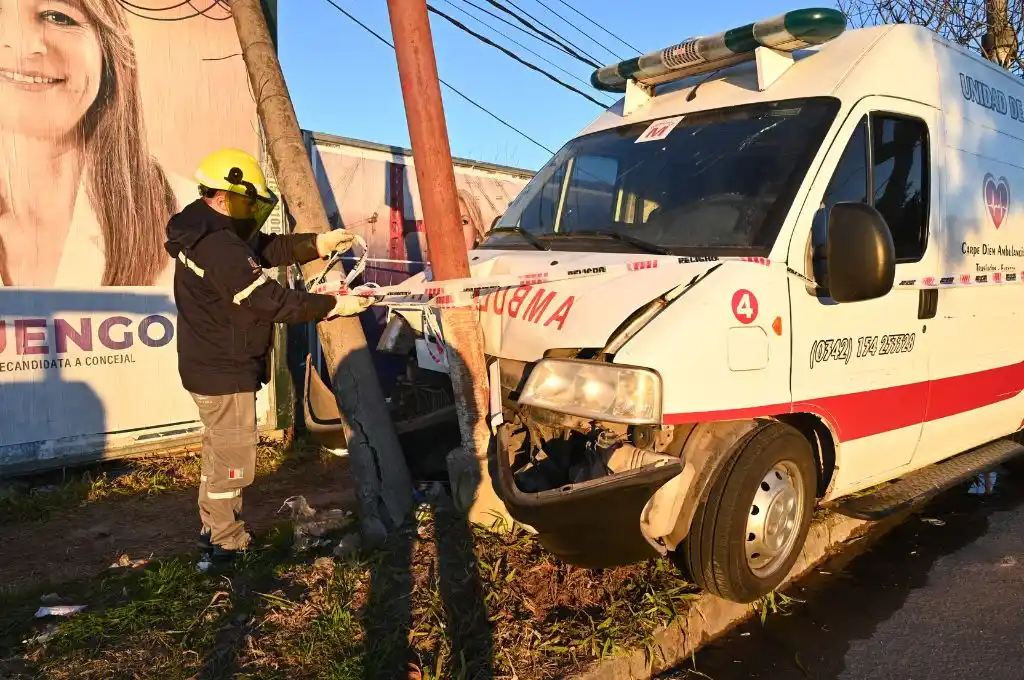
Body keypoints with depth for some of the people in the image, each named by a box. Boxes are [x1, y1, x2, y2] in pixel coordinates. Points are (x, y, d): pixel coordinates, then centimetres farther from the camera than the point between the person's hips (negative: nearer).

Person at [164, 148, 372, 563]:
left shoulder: (201, 232, 7)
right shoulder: (220, 247, -26)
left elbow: (265, 250, 11)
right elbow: (271, 302, -27)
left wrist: (317, 244, 1)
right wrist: (335, 305, -19)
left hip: (208, 365, 11)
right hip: (225, 372, -11)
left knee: (219, 450, 22)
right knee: (233, 458, 3)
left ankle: (213, 529, 36)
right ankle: (226, 544, 16)